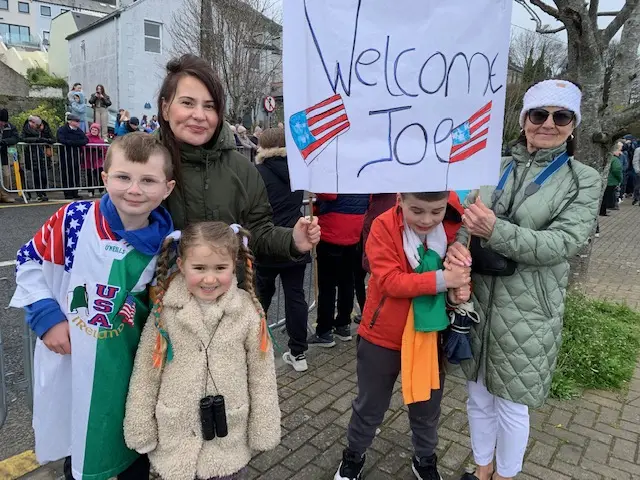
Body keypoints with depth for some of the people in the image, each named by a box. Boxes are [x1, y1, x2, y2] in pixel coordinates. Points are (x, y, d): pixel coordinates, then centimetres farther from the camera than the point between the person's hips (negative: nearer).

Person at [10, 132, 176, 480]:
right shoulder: (73, 220, -18)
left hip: (128, 370, 1)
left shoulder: (166, 244, -12)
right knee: (74, 447, 24)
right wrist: (46, 315, -10)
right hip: (70, 364, 0)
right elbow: (29, 261, -3)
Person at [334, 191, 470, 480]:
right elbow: (389, 280, -25)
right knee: (370, 407, 17)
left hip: (430, 338, 3)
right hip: (382, 337, -2)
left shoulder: (456, 228, -8)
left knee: (427, 409, 22)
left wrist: (459, 290, -19)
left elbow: (463, 272, 4)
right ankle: (353, 456, 45)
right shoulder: (384, 226, -18)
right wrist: (442, 279, -33)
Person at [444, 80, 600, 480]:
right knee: (478, 397, 19)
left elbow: (564, 243, -15)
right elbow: (466, 218, 0)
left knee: (511, 407, 12)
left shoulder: (584, 180, -2)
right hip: (477, 301, 3)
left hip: (527, 311, -3)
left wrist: (495, 231, -28)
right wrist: (458, 246, -24)